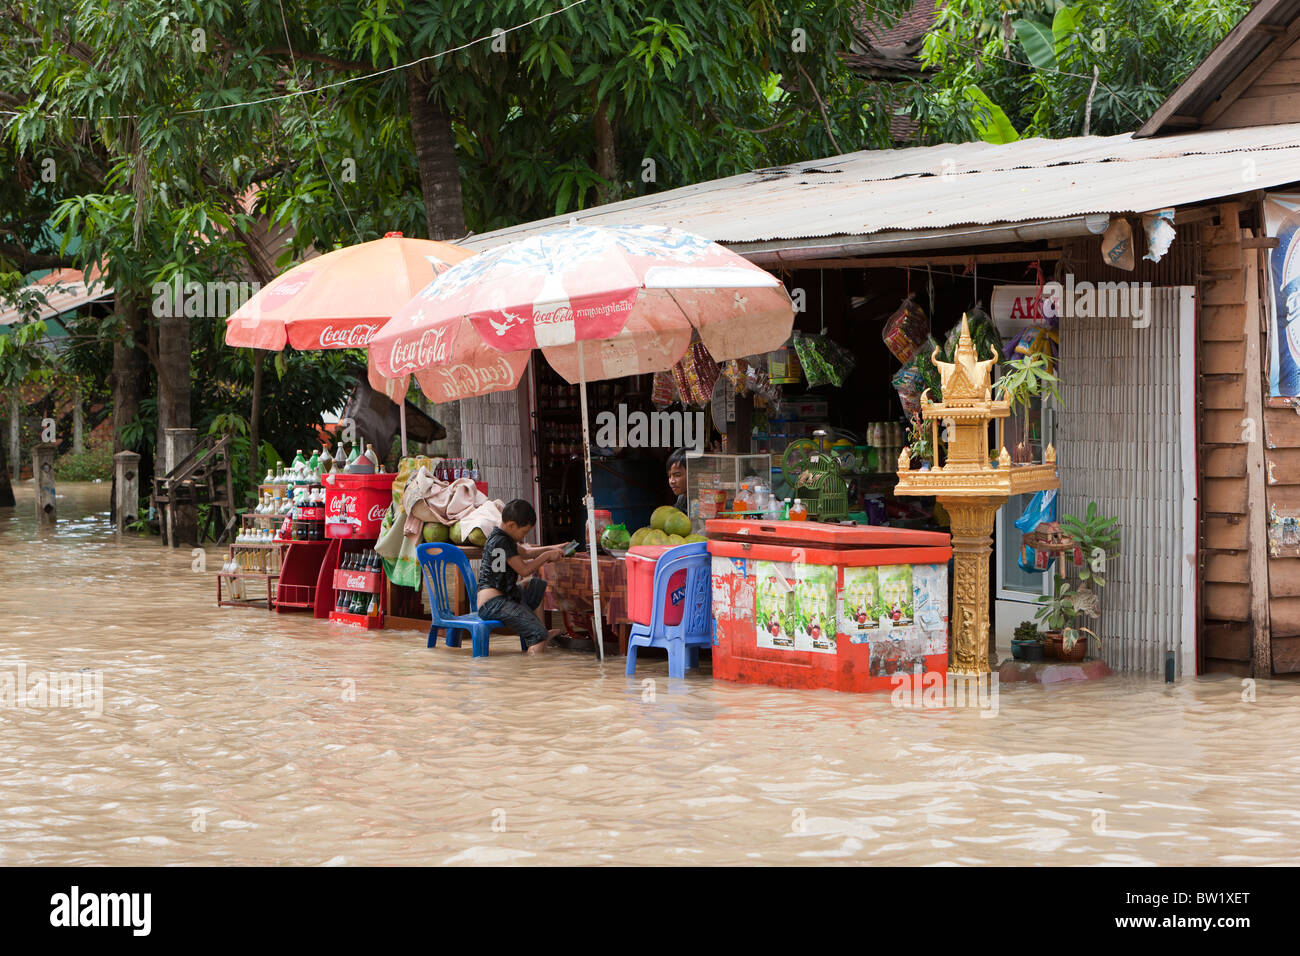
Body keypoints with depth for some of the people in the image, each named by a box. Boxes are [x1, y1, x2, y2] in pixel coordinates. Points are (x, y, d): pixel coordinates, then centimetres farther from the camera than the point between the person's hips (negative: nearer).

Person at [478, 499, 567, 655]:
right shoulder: (500, 541, -17)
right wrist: (547, 556, -5)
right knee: (538, 636, -20)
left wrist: (552, 549, 25)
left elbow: (524, 553, 33)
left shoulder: (504, 537, 15)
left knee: (538, 585, 27)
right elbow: (524, 569, -17)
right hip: (493, 603, -11)